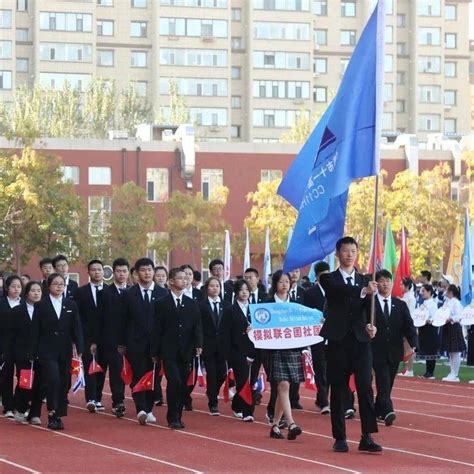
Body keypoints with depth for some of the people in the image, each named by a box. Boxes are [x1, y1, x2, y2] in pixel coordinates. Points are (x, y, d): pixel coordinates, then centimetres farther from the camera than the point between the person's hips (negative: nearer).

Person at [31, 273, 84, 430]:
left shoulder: (71, 305, 9)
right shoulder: (41, 306, 2)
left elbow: (76, 328, 4)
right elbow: (35, 331, 1)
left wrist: (80, 348, -7)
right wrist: (34, 352, -4)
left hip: (65, 352, 3)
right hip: (47, 351, -3)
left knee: (64, 384, 3)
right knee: (53, 381, -16)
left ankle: (58, 416, 11)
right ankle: (52, 415, -7)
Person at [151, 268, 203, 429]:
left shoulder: (192, 304, 11)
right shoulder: (162, 304, 2)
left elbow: (197, 326, 4)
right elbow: (157, 329, 2)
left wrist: (198, 344, -13)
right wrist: (155, 352, -1)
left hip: (186, 351, 3)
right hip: (169, 351, -3)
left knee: (183, 385, 4)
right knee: (174, 381, -15)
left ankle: (177, 416, 15)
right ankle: (173, 418, -7)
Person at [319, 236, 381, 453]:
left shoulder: (365, 281, 14)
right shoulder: (328, 279, 4)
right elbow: (339, 291, -18)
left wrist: (371, 325, -19)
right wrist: (363, 291, -34)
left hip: (360, 340, 2)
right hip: (338, 341, -2)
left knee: (365, 387, -7)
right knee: (338, 391, 2)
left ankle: (367, 437, -7)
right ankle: (339, 438, 8)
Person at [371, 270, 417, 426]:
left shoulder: (401, 305, 9)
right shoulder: (369, 303, -2)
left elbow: (409, 326, 0)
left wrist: (413, 344, -14)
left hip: (394, 352, 4)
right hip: (377, 351, -4)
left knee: (387, 384, 11)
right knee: (383, 382, -14)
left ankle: (378, 412, 24)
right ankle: (387, 412, -24)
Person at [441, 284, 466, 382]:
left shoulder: (456, 302, -12)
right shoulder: (448, 302, 13)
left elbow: (459, 316, -19)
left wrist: (450, 319, -31)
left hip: (454, 328, -9)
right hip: (448, 328, 9)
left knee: (455, 353, -3)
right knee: (450, 353, 13)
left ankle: (455, 375, 0)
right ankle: (452, 373, 19)